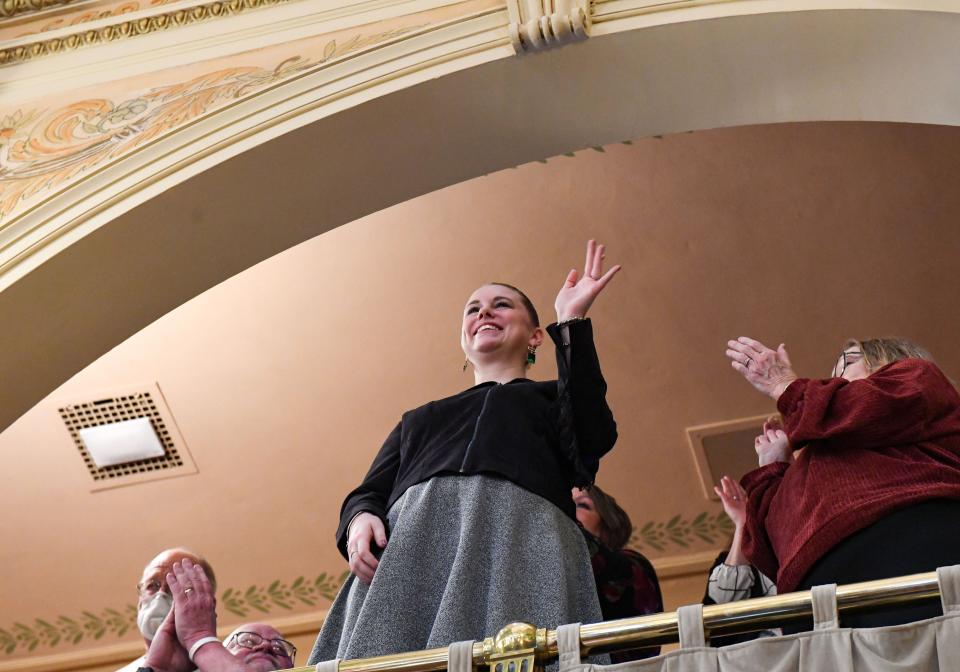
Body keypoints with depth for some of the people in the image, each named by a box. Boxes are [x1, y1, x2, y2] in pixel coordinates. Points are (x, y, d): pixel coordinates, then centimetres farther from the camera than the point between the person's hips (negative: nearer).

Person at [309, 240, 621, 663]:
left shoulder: (551, 398, 27)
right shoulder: (419, 419, 37)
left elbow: (591, 442, 4)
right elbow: (369, 493, 24)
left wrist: (570, 324, 7)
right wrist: (360, 519, -2)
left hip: (514, 536, -3)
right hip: (409, 549, 3)